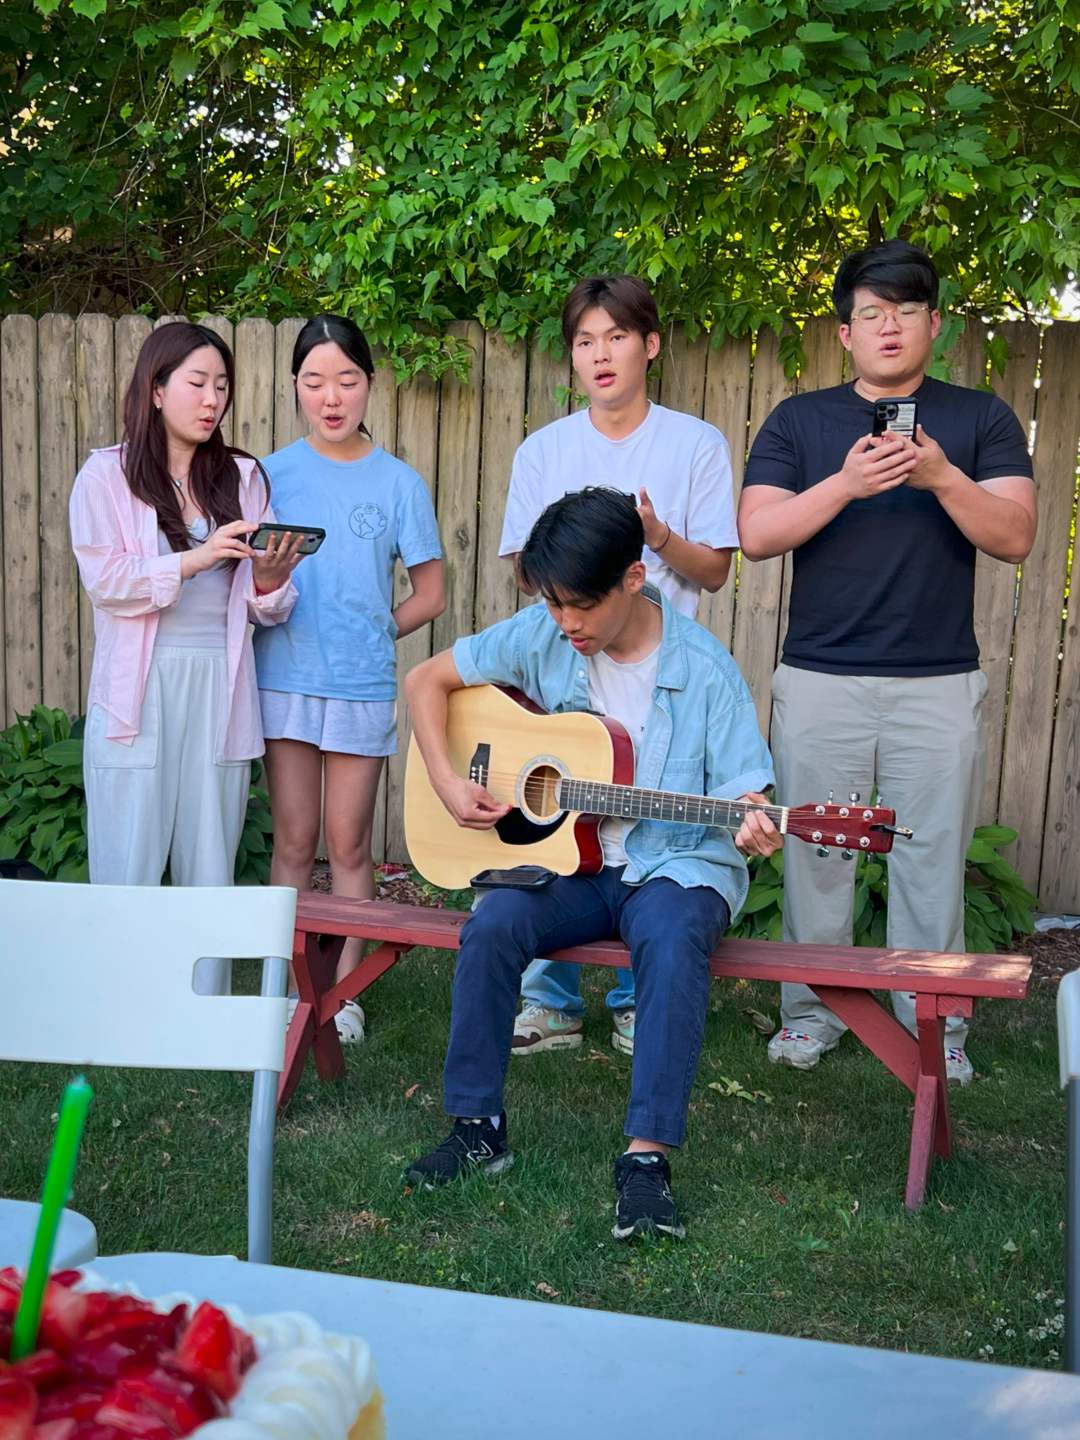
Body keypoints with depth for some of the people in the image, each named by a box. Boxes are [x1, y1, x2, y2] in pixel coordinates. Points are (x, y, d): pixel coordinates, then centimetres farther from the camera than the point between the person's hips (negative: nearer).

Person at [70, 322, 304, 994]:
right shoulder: (108, 474, 3)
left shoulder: (243, 478, 12)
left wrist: (270, 578, -13)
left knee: (211, 872, 5)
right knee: (129, 871, -1)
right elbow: (106, 581, -8)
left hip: (221, 690, 3)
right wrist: (198, 559, -18)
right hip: (140, 693, -3)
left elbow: (264, 609, 10)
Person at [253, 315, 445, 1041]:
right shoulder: (271, 473, 4)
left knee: (349, 843, 6)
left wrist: (371, 633, -3)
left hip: (362, 684, -1)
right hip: (285, 678, 1)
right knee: (295, 841, 5)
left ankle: (344, 990, 17)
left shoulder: (399, 482, 2)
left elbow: (430, 595, 5)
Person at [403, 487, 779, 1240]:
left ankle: (647, 1155, -29)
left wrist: (751, 830, -32)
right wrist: (448, 783, -5)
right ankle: (477, 1125, -9)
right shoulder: (540, 636, -3)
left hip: (676, 865, -3)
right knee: (492, 925, -26)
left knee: (674, 942, -36)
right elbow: (427, 680, 7)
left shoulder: (703, 669, -10)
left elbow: (744, 792, -8)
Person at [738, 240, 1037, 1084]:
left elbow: (1016, 538, -4)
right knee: (816, 857, 6)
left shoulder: (980, 419, 7)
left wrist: (943, 477, -20)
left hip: (939, 685, 0)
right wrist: (847, 484, -18)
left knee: (933, 862, 3)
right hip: (820, 682, 1)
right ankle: (811, 1015, 19)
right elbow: (757, 535, -4)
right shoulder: (800, 421, 7)